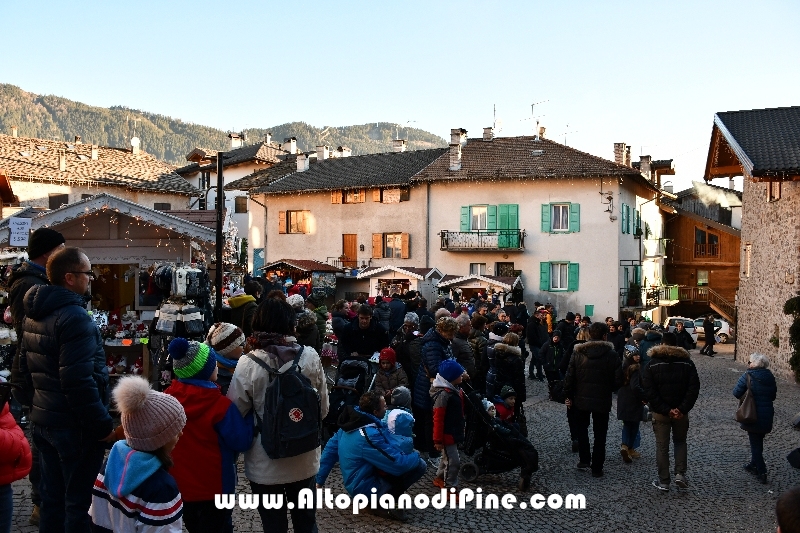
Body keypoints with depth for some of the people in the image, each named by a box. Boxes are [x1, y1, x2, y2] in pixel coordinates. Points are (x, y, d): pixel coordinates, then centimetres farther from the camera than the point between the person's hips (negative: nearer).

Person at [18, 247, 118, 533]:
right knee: (79, 500, 4)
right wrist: (102, 424, -19)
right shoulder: (74, 316, -21)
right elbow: (78, 381, -26)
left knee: (52, 495, 20)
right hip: (74, 425, -9)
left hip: (43, 420, 9)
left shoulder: (34, 313, 10)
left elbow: (26, 368, 18)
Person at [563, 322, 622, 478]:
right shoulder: (611, 354, -10)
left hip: (581, 399, 1)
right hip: (602, 401, -1)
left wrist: (568, 395, 4)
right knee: (600, 435, 10)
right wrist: (609, 389, 10)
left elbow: (570, 376, -6)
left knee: (581, 429, 22)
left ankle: (584, 459, 17)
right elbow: (618, 379, -10)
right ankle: (596, 467, 13)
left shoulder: (578, 352, -7)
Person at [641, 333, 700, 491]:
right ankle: (680, 473, 6)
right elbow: (694, 388, -8)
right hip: (681, 412, 2)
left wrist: (665, 410, -13)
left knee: (662, 446, 7)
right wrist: (682, 409, -12)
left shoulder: (651, 365, -5)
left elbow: (649, 391, -13)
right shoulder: (687, 363, 0)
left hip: (660, 412, -1)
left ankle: (663, 481, 10)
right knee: (680, 442, 20)